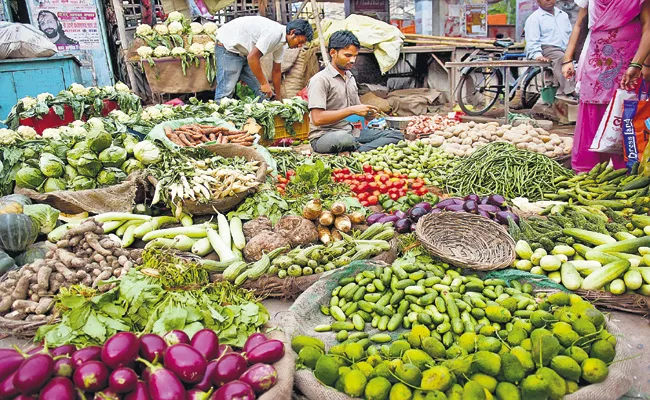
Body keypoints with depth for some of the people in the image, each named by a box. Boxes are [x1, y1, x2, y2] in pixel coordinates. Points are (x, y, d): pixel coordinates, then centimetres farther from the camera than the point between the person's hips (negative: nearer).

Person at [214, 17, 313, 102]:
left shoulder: (281, 43, 2)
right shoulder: (274, 34, -28)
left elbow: (276, 71, 12)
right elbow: (252, 58, -29)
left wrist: (278, 97, 16)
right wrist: (264, 83, -20)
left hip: (243, 52, 9)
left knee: (262, 91, 2)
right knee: (226, 91, -17)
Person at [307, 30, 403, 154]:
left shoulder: (350, 78, 17)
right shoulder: (321, 80, -9)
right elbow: (318, 119, -19)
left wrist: (366, 113, -2)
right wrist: (351, 110, -19)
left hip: (351, 132, 8)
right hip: (323, 137, -8)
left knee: (396, 136, -9)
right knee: (343, 138, -44)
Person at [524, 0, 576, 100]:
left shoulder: (563, 15, 26)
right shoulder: (534, 18, 5)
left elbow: (571, 34, 28)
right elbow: (532, 42, -5)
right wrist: (538, 55, -22)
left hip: (566, 49, 6)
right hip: (547, 49, -6)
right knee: (561, 58, -37)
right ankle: (568, 91, -43)